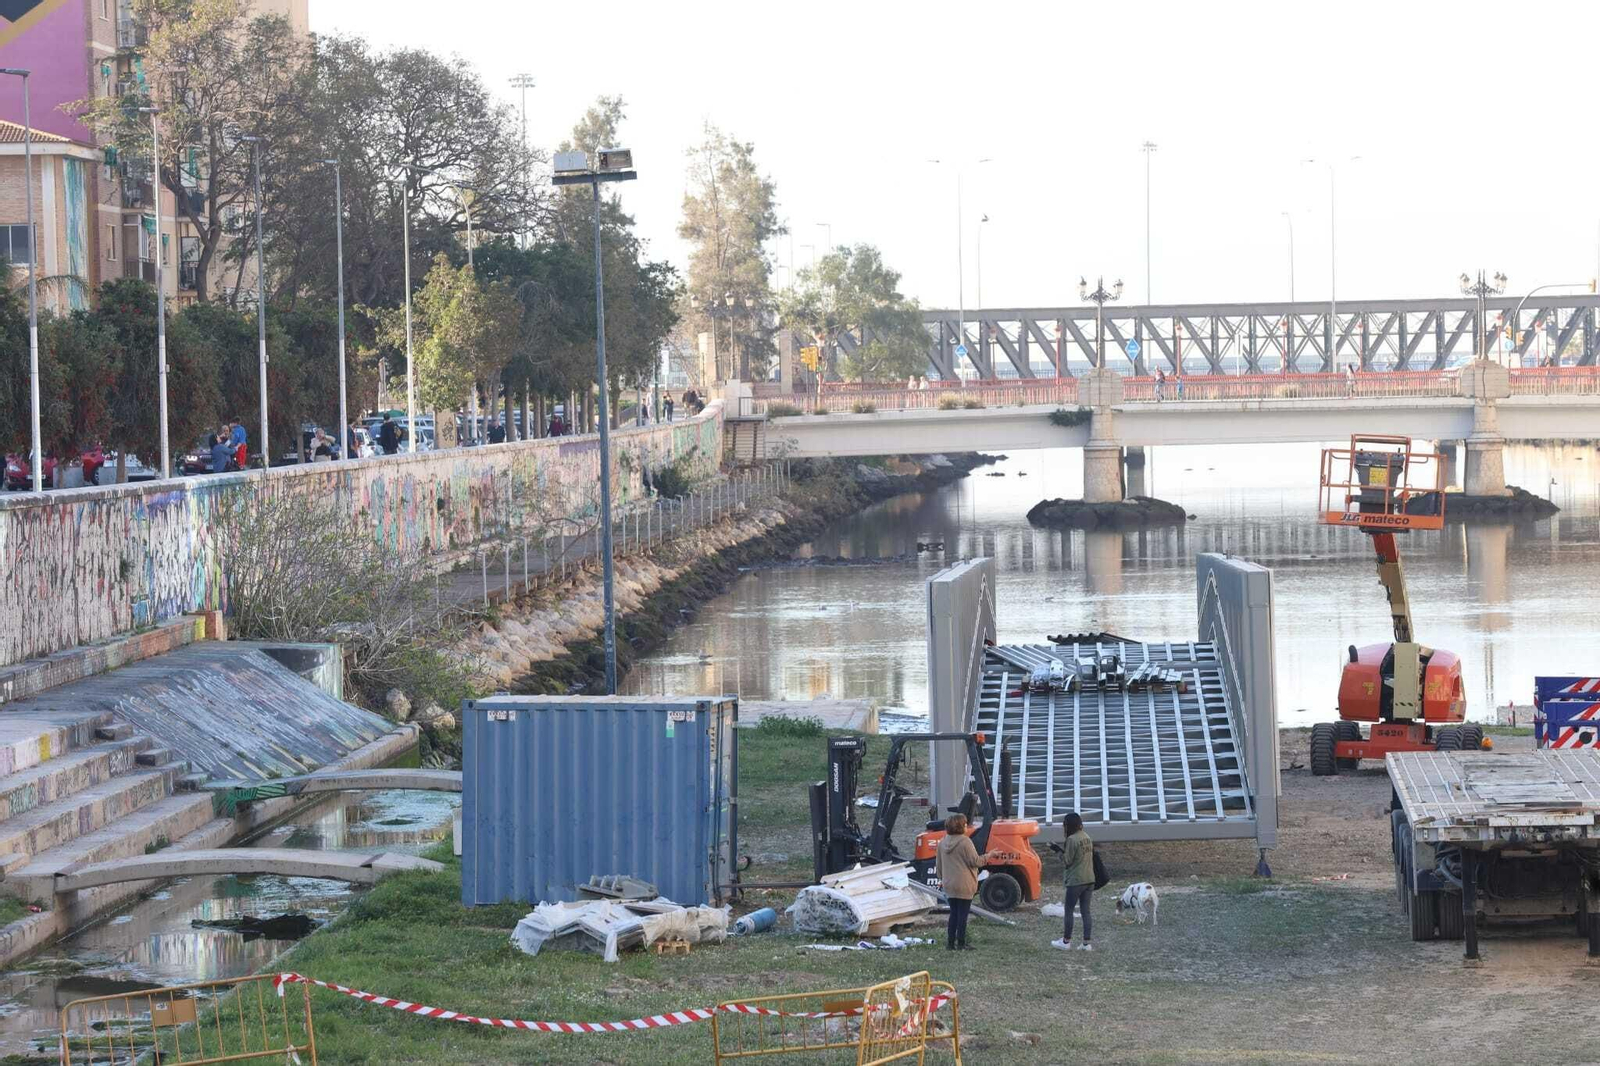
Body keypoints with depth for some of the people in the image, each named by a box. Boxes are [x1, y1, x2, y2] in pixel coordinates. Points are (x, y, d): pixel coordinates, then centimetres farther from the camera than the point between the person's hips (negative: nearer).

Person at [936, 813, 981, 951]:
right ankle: (961, 944, 2)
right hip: (964, 885, -6)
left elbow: (939, 864, 14)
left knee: (954, 914, 13)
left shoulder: (943, 843, 6)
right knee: (962, 915, 0)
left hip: (949, 885, 6)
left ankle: (950, 943, 12)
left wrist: (942, 879, 26)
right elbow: (975, 861, -14)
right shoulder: (965, 842, -16)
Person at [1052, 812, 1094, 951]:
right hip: (1090, 879, 7)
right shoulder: (1087, 837, 8)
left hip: (1076, 881, -7)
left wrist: (1061, 850, 3)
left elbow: (1067, 860, -13)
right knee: (1086, 911, 9)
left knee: (1069, 910, 5)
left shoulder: (1072, 839, -16)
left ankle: (1066, 941, 12)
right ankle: (1086, 943, 8)